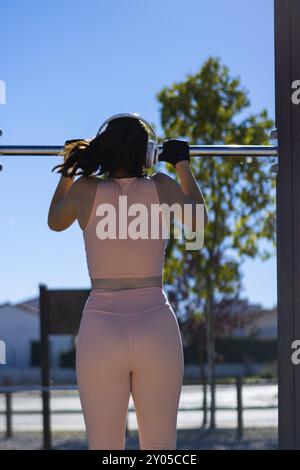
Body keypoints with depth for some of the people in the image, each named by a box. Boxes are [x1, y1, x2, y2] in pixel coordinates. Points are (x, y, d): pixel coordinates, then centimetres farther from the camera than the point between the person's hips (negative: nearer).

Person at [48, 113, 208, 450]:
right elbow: (198, 220, 21)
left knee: (104, 448, 6)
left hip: (100, 330, 0)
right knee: (160, 448, 8)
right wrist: (183, 164, 32)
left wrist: (67, 171, 33)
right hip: (157, 329, 0)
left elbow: (55, 222, 21)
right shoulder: (161, 187, -1)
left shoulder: (85, 190, -1)